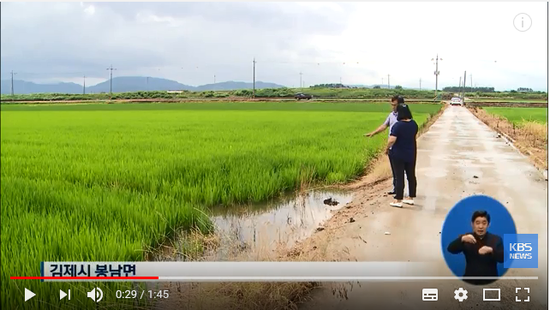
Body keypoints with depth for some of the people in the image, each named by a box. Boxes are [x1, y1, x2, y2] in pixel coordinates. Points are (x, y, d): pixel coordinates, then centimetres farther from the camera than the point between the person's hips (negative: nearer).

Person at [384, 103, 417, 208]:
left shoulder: (398, 125, -21)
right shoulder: (414, 124, 1)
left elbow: (391, 140, -26)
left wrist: (387, 148, -10)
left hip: (398, 155, -6)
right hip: (411, 154, 6)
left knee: (399, 177, 0)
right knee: (411, 175, 14)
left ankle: (398, 200, 5)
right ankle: (411, 198, 25)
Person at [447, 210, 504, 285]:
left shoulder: (496, 239, 5)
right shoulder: (466, 239, 3)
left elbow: (503, 258, -7)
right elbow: (451, 249, -11)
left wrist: (491, 250, -27)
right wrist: (462, 239, -28)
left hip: (490, 282, 1)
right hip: (470, 281, -1)